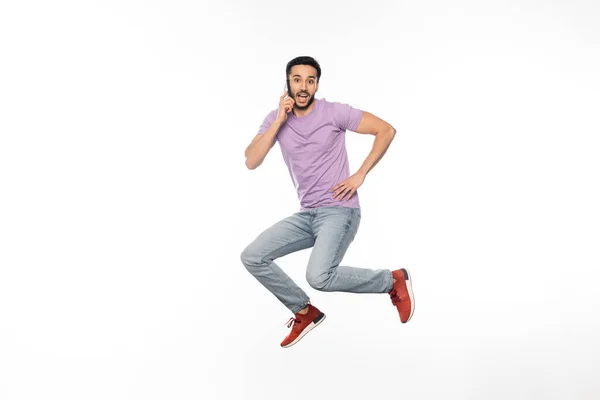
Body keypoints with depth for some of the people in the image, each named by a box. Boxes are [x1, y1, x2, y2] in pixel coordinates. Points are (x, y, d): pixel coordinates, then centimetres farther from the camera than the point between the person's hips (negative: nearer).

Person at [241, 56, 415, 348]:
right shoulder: (275, 119, 5)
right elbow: (251, 162, -8)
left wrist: (360, 175, -10)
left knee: (319, 276, -27)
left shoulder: (334, 112, -7)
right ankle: (305, 312, 12)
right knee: (252, 257, -4)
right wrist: (279, 121, -12)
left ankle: (393, 280, -3)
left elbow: (386, 130, -5)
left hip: (339, 211, -6)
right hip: (306, 215, 6)